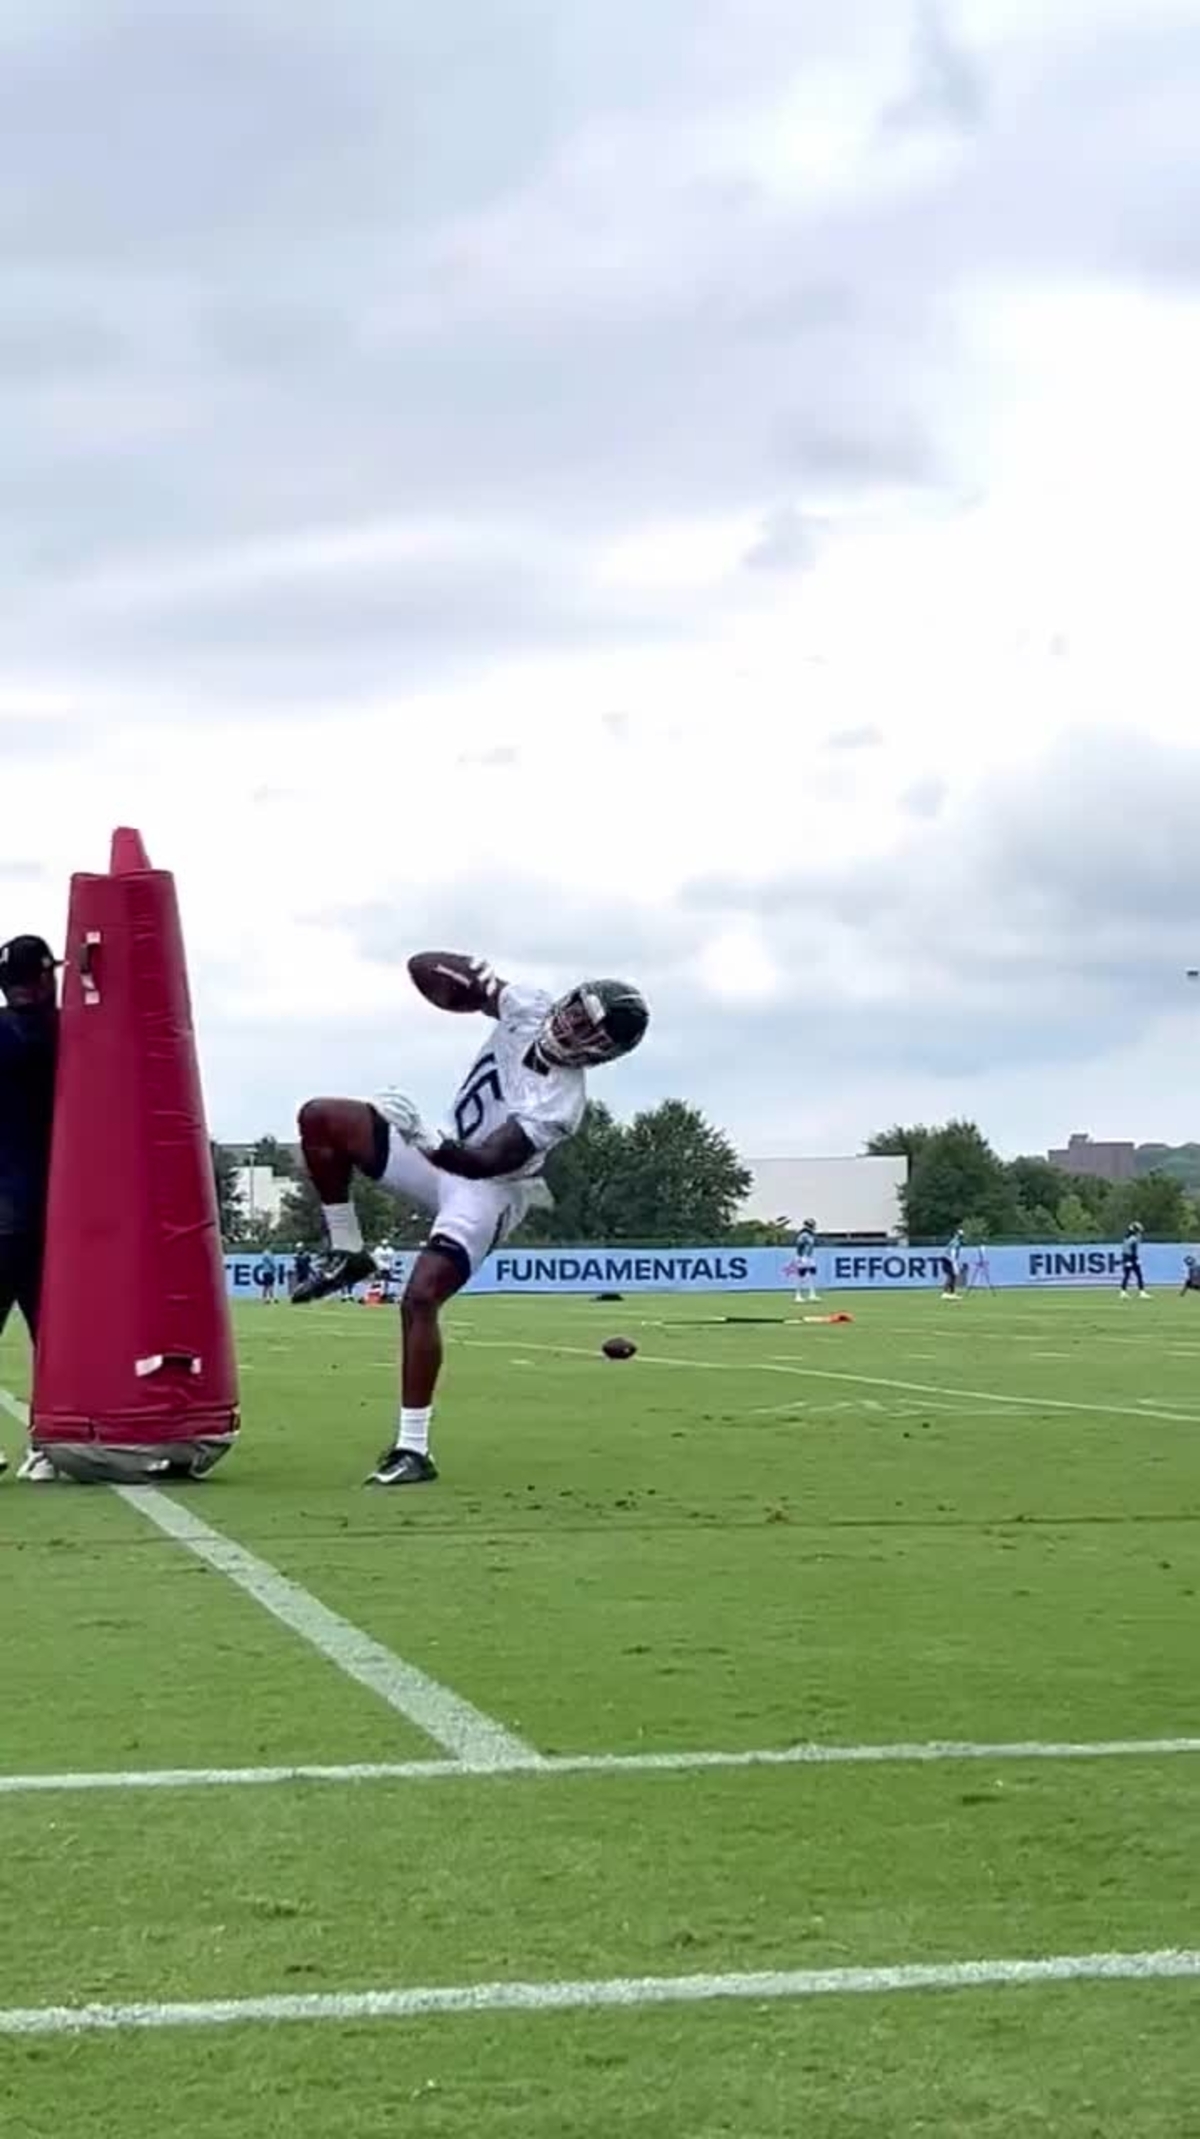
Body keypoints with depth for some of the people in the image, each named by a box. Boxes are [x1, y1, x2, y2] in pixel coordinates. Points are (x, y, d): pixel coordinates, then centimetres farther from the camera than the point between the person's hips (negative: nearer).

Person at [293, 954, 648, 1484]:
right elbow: (425, 969, -5)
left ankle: (413, 1448, -16)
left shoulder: (557, 1102, -29)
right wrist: (475, 976, -23)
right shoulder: (529, 1009, -12)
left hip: (485, 1189, -7)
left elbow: (485, 1162, -36)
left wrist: (425, 1141, -49)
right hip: (444, 1155, 8)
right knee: (320, 1119, -7)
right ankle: (346, 1253, 8)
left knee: (420, 1298, -21)